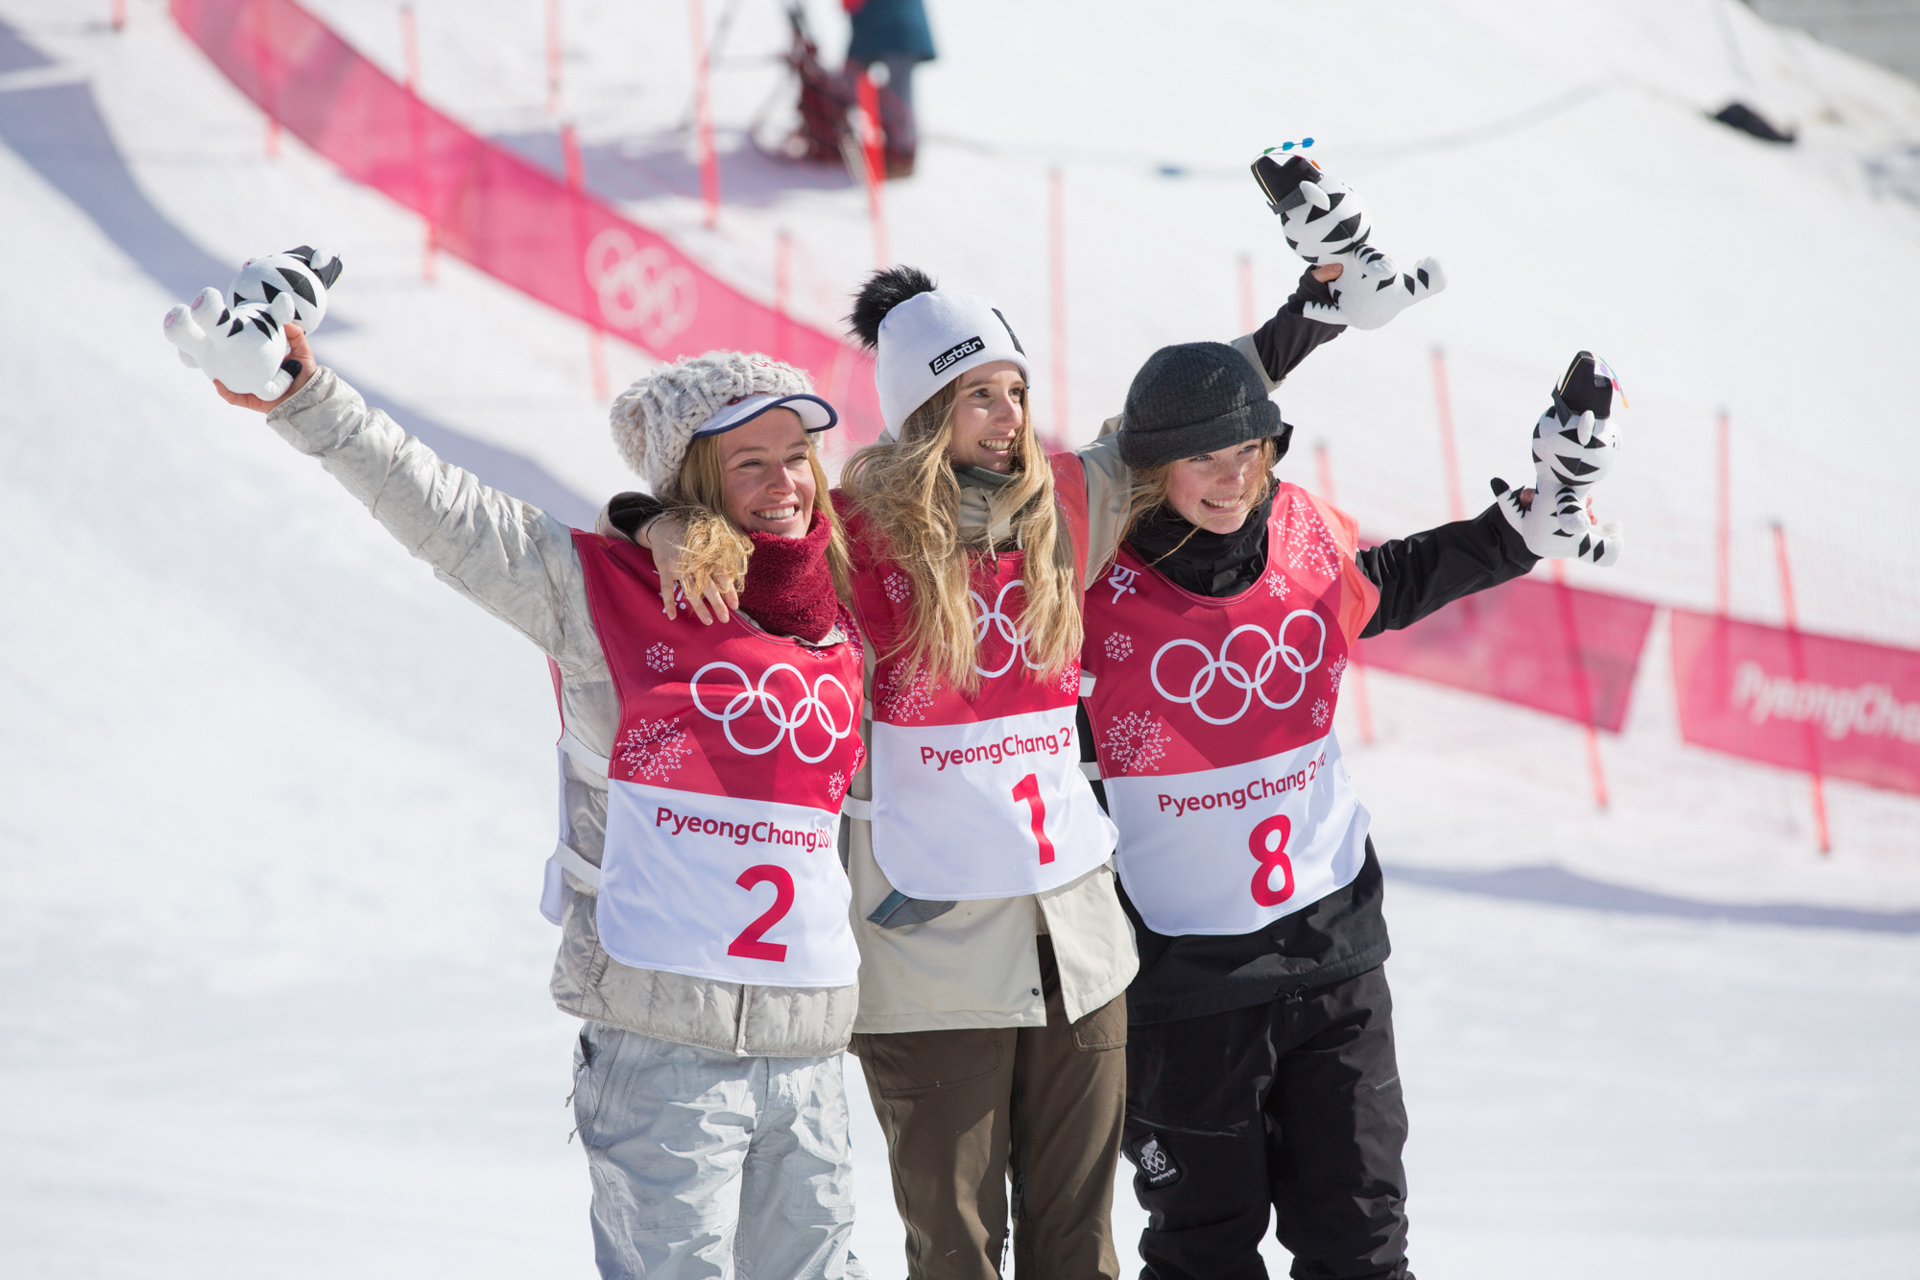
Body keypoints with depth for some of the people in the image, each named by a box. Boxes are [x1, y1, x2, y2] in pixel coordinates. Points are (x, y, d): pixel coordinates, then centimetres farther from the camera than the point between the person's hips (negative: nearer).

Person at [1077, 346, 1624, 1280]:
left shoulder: (1304, 537, -3)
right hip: (1182, 957, -4)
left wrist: (1536, 516, 15)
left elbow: (1396, 583, 20)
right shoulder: (1099, 582, -16)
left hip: (1332, 942, 4)